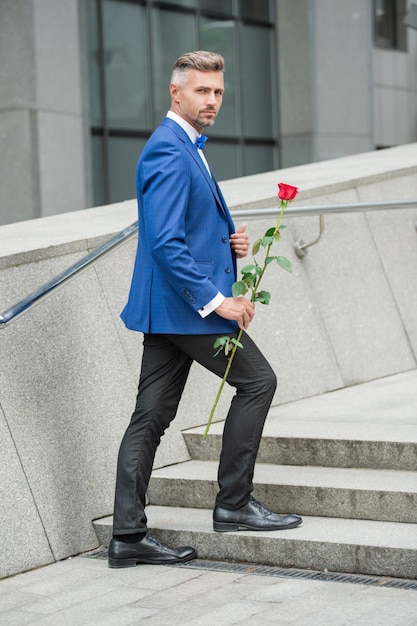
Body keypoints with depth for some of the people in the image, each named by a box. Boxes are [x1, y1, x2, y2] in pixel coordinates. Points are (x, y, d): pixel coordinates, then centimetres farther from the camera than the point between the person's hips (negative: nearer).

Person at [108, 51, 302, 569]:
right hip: (183, 300, -10)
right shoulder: (168, 151, -14)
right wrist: (216, 300, -22)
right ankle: (233, 503, 6)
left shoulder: (184, 148, 20)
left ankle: (128, 536, 9)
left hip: (168, 307, 10)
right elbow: (165, 243, -23)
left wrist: (229, 242, 9)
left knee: (152, 416, 7)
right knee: (257, 380, -1)